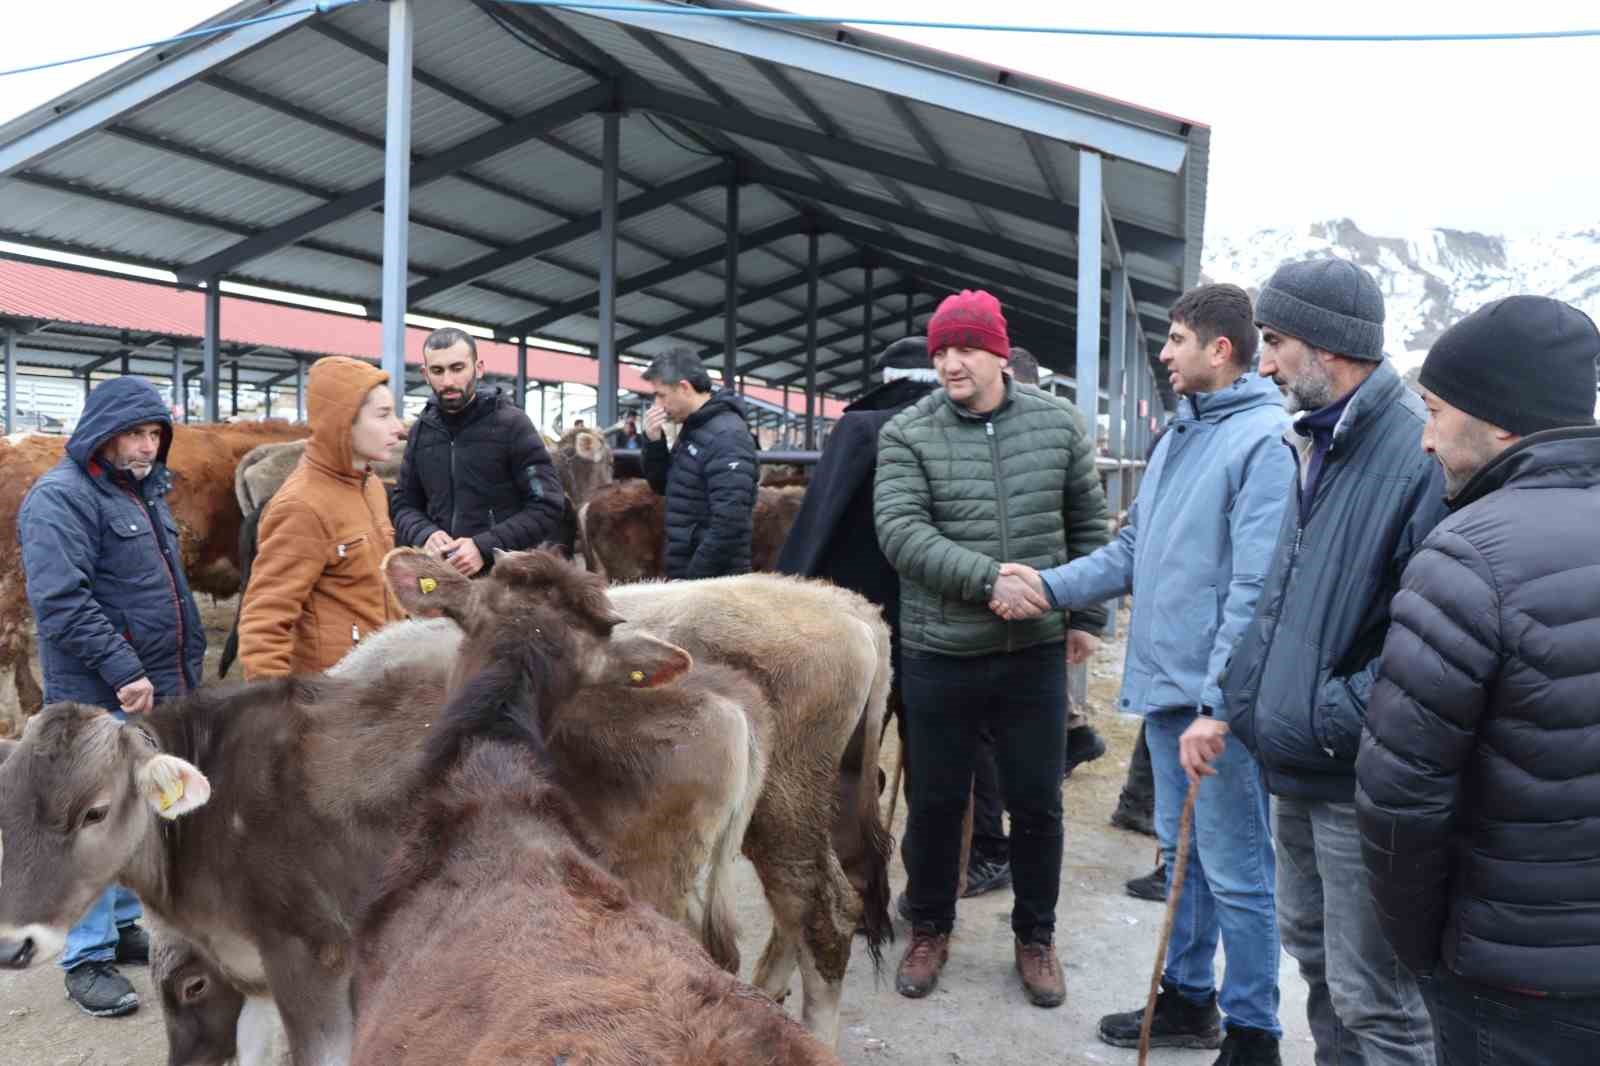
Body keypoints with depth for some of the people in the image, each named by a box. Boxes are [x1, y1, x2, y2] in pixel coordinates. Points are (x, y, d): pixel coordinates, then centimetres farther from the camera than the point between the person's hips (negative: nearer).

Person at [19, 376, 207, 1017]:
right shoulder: (61, 497, -13)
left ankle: (121, 926, 30)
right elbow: (61, 600, -23)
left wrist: (187, 664, 18)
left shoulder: (142, 492, 15)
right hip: (97, 698, -9)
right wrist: (124, 671, -23)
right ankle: (86, 960, 8)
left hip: (155, 691, 9)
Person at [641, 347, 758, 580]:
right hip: (683, 571, 9)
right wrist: (654, 441, 2)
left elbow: (728, 524, -25)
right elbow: (663, 486, 19)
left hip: (712, 578, -9)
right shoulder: (692, 428, 10)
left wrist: (694, 577, -21)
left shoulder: (726, 436, -19)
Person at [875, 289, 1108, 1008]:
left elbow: (1089, 524, 11)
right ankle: (929, 930, 34)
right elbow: (899, 530, -17)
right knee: (935, 802, 12)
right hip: (939, 656, -1)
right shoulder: (906, 434, -6)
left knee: (1037, 805, 12)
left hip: (1035, 654, 2)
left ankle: (1036, 937, 33)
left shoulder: (1055, 424, 2)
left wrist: (1088, 615, 9)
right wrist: (987, 578, -26)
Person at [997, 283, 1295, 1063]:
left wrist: (1220, 701, -23)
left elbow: (1255, 585, -21)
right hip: (1163, 682, 9)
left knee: (1233, 870, 3)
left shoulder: (1265, 439, -14)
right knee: (1182, 851, 20)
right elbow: (1133, 551, 16)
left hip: (1217, 696, -9)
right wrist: (1052, 585, 4)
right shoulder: (1180, 435, 14)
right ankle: (1188, 997, 36)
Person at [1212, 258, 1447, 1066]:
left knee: (1374, 999, 2)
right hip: (1294, 763, 9)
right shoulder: (1317, 445, 11)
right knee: (1310, 948, 24)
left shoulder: (1420, 454, -20)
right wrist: (1232, 708, 14)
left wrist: (1333, 721, -20)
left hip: (1359, 781, -9)